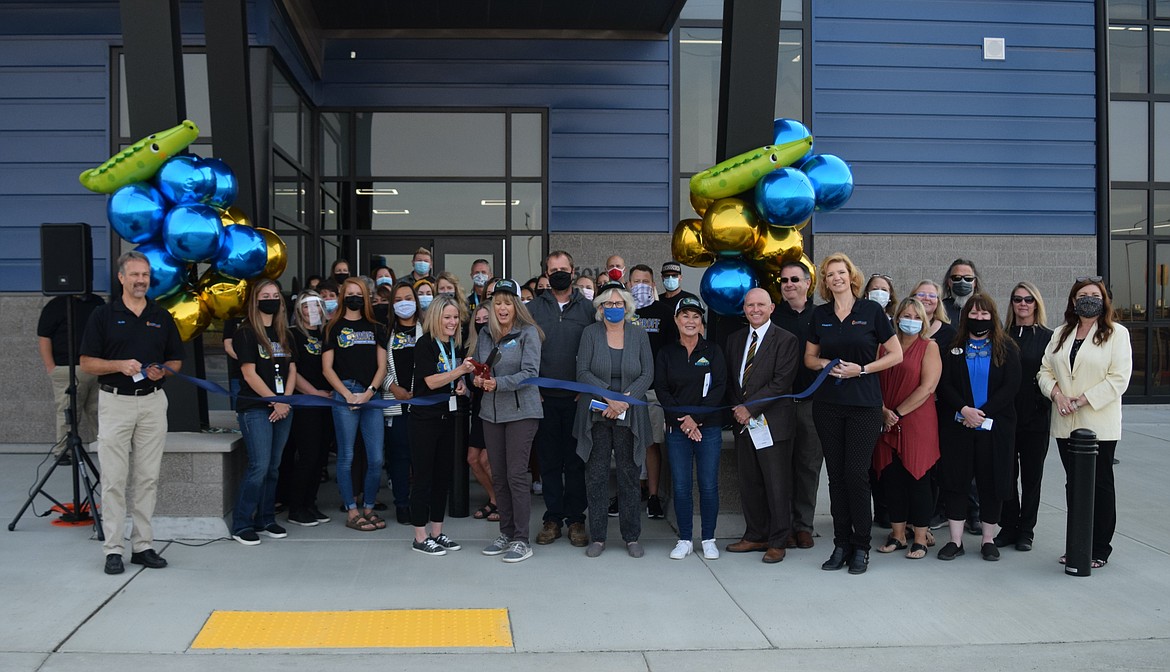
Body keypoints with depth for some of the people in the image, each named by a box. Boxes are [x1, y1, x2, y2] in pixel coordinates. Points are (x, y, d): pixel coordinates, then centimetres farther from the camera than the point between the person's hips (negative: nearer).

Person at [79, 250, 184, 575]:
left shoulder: (162, 316, 9)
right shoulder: (103, 315, 0)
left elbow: (176, 361, 13)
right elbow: (87, 363, -2)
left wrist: (162, 371, -8)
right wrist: (120, 365, -18)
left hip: (153, 402, 3)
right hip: (115, 402, -3)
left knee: (148, 478, 6)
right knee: (114, 480, -1)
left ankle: (143, 545, 14)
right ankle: (113, 549, 5)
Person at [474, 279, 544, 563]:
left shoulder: (528, 333, -7)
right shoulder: (485, 334, 10)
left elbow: (530, 373, -15)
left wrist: (498, 383, -24)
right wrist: (477, 379, -5)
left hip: (521, 410, -6)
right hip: (491, 411, 6)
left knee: (516, 474, -7)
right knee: (498, 475, 10)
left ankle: (522, 541, 1)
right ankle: (506, 533, 22)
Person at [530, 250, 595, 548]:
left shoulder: (587, 309, 5)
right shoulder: (533, 308, 8)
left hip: (577, 398, -1)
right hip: (544, 398, 1)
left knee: (576, 461, 4)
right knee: (549, 460, 6)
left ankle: (575, 519, 13)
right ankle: (553, 518, 15)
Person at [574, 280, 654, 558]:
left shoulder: (639, 334, 6)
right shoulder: (590, 333, 2)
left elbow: (647, 374, 1)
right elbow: (582, 372, -5)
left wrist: (624, 399, -13)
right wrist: (609, 396, -16)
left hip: (629, 416, 1)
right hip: (596, 415, 0)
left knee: (629, 475, 4)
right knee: (596, 475, 2)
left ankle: (631, 537, 14)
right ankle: (597, 537, 11)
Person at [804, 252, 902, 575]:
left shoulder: (871, 310, -2)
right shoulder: (820, 314, 8)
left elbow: (896, 354, 0)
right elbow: (809, 358, 16)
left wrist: (861, 369, -11)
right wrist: (827, 364, -6)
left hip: (864, 403, -3)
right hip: (828, 403, 3)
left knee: (857, 473, -6)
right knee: (836, 474, 5)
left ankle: (861, 547, 5)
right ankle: (841, 544, 14)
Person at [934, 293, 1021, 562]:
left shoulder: (1006, 348, 5)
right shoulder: (953, 348, 8)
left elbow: (1011, 385, -4)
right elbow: (944, 384, 0)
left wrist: (984, 413, -13)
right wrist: (964, 409, -16)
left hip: (994, 426, -1)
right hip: (956, 426, 1)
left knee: (992, 481, 3)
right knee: (955, 480, 1)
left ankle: (988, 540, 14)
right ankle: (955, 540, 8)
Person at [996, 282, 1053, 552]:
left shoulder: (1047, 337, 1)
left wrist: (1047, 403, -11)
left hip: (1035, 418, -1)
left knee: (1031, 475, 7)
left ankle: (1026, 530, 17)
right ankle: (1008, 527, 17)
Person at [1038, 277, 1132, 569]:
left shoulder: (1116, 334, -3)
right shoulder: (1061, 334, 14)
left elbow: (1119, 378, -11)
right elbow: (1045, 369, 11)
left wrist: (1082, 400, -16)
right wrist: (1057, 394, -9)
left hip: (1099, 423, -5)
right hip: (1066, 424, 5)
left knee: (1100, 485, 2)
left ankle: (1100, 549, 11)